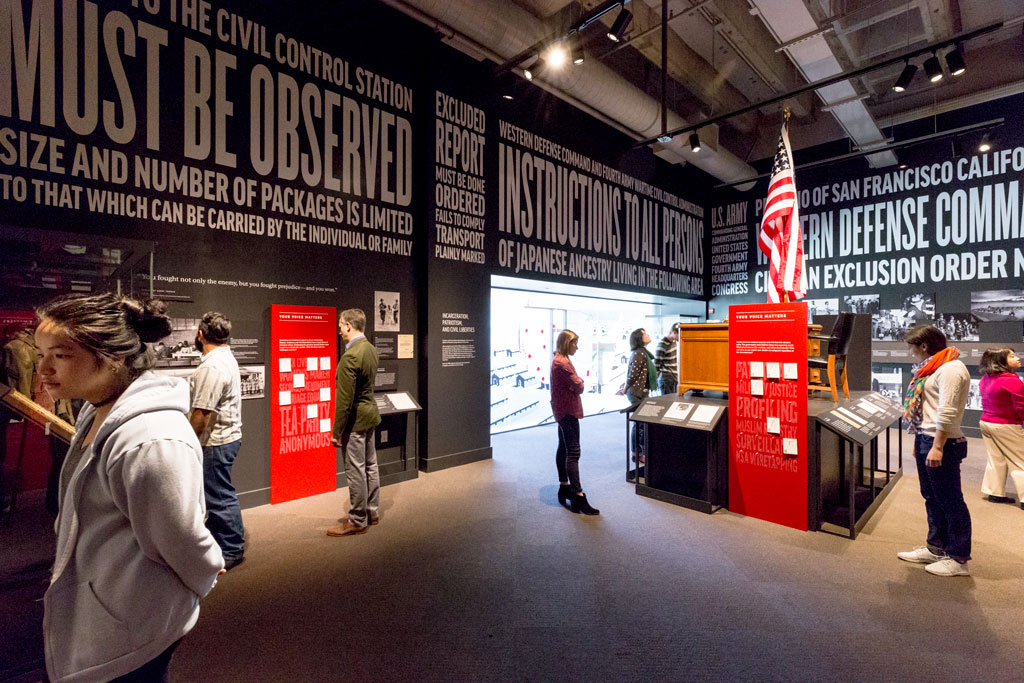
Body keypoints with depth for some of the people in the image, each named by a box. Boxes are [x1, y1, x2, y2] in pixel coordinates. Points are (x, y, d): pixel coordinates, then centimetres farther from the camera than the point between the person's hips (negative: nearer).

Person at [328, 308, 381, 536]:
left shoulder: (350, 356, -22)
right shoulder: (371, 349, 6)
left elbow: (345, 399, -22)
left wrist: (336, 432, -15)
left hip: (355, 419, -9)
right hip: (370, 414, 9)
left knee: (356, 471, 3)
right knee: (370, 466, 18)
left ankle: (357, 520, 16)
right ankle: (372, 511, 32)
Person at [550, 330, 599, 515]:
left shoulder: (558, 360, 14)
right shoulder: (563, 363, -20)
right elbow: (578, 387, -18)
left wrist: (576, 382, -2)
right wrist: (580, 381, 0)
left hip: (562, 410, 11)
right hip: (568, 411, -11)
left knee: (563, 448, 16)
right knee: (573, 453, -11)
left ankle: (564, 487, 27)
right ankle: (578, 497, -10)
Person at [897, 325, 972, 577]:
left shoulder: (950, 369, -16)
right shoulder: (933, 368, 15)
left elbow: (947, 412, -22)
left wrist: (937, 447, -24)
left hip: (942, 443, -10)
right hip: (926, 438, 10)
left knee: (950, 501, 0)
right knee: (932, 498, 17)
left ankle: (958, 559, 11)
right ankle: (936, 548, 29)